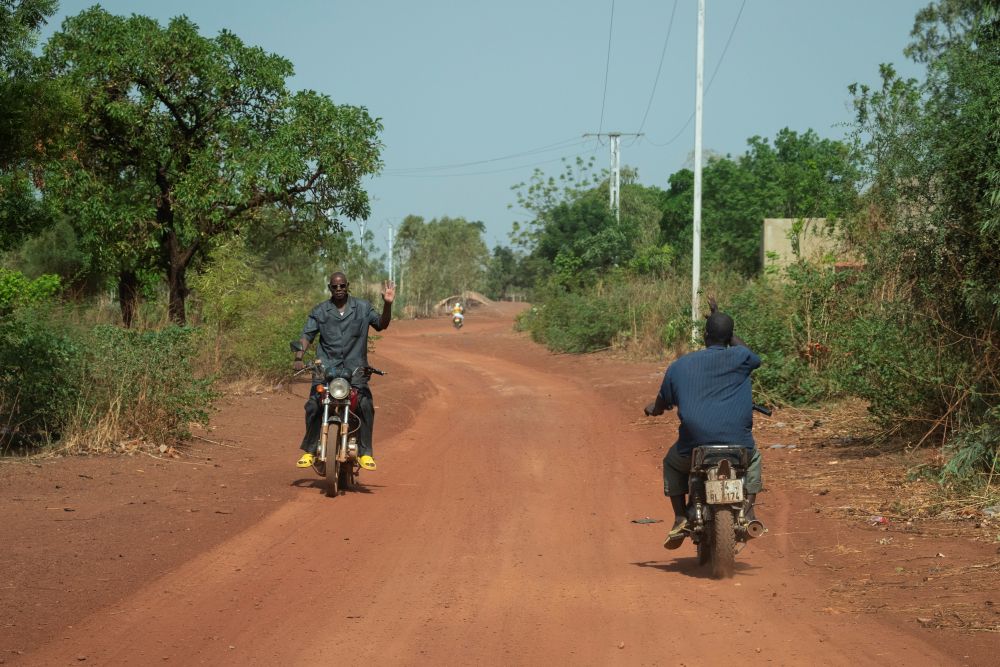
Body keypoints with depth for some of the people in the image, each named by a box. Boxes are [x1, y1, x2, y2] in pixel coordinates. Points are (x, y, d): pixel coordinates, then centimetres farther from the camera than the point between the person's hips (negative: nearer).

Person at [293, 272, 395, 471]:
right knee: (313, 406, -13)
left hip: (355, 367, 0)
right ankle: (309, 451, 0)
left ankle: (365, 453, -7)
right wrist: (298, 358, -13)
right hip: (326, 366, 0)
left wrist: (387, 305, -17)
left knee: (366, 406, -16)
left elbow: (381, 325, 0)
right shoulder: (319, 311, 8)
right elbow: (307, 335, 3)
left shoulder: (362, 307, 8)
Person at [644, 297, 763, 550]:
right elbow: (755, 358, 30)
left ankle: (680, 519, 16)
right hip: (738, 446, 0)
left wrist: (653, 408, 44)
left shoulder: (679, 366, 7)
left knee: (672, 462, 33)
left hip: (694, 447, 0)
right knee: (753, 458, 36)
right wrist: (721, 319, 34)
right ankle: (748, 512, 17)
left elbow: (660, 406, 17)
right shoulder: (740, 358, 3)